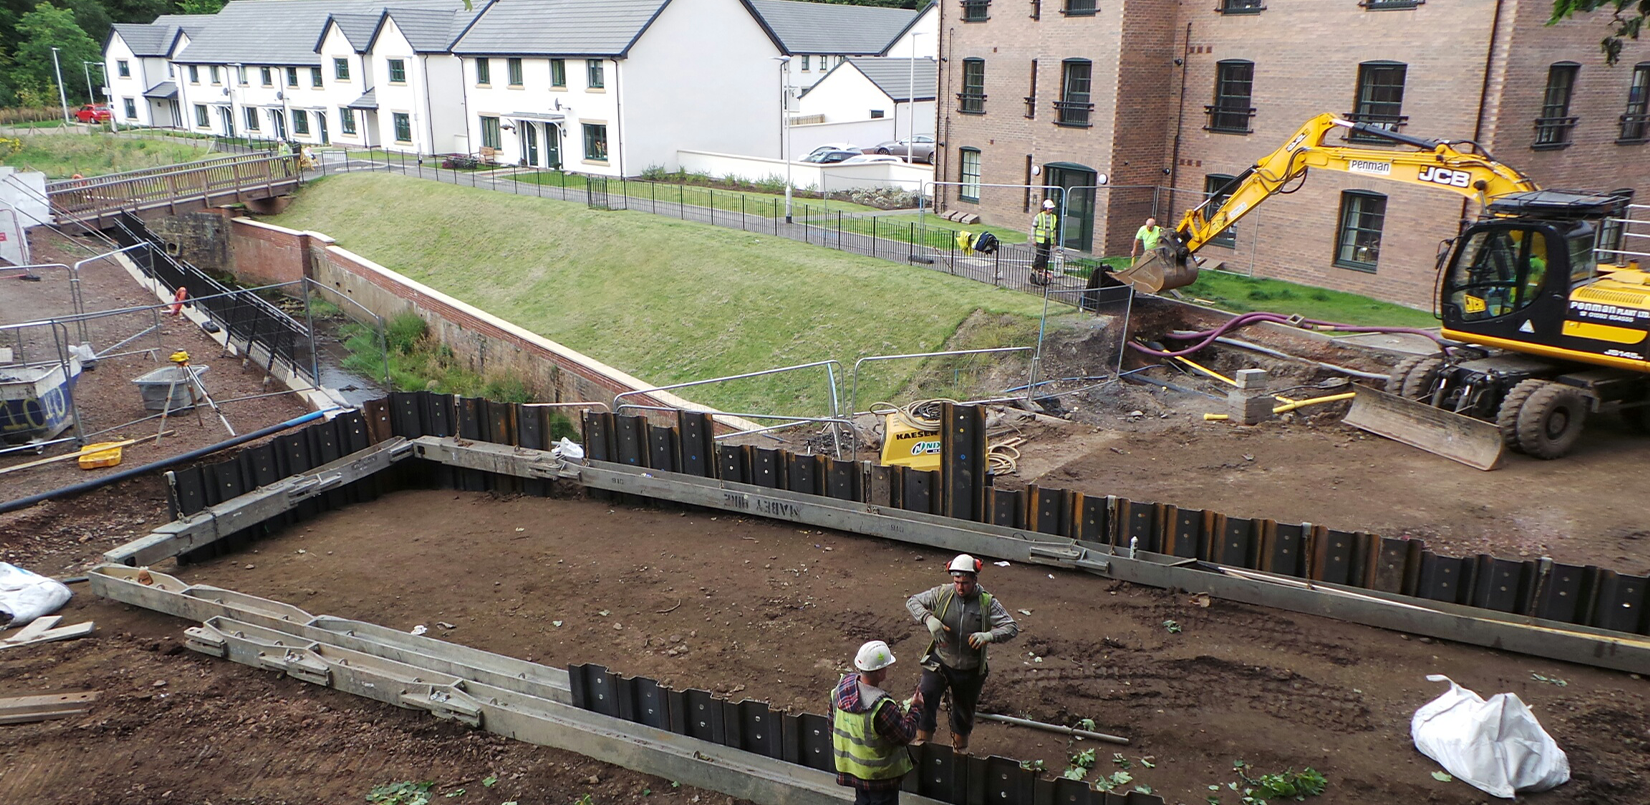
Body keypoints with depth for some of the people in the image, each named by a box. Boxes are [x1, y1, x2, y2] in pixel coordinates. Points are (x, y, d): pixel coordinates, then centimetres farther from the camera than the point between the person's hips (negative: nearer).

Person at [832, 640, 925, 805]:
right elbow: (905, 736, -22)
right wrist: (915, 708, -9)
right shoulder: (882, 706, -35)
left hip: (851, 766, 7)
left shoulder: (841, 687, -12)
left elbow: (833, 721, 4)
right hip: (879, 774, -7)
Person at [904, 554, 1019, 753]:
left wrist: (989, 636, -35)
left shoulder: (988, 603, -11)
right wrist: (929, 619, -26)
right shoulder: (943, 593, -9)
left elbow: (1012, 627, -15)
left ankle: (960, 749, 45)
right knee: (926, 695, -25)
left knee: (964, 711, 18)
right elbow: (913, 602, -6)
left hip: (970, 670, 1)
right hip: (940, 662, -1)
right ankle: (923, 742, -10)